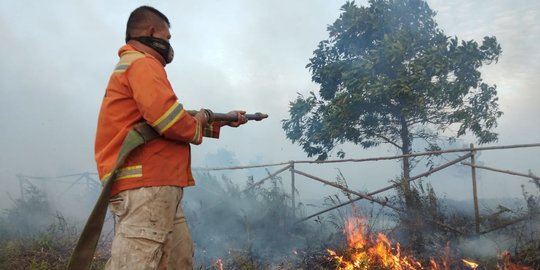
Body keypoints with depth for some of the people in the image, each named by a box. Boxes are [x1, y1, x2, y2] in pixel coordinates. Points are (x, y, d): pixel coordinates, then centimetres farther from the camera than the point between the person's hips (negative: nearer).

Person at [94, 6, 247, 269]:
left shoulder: (136, 65, 27)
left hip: (154, 186, 11)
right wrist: (197, 129, -4)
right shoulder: (142, 63, -7)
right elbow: (165, 114, -25)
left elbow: (177, 118, 30)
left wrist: (223, 121, 31)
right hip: (146, 186, -11)